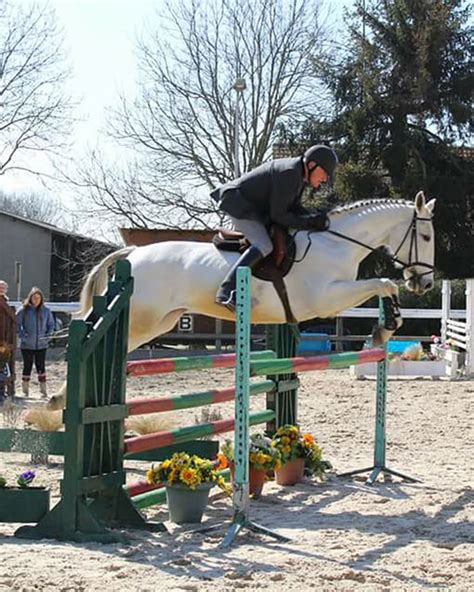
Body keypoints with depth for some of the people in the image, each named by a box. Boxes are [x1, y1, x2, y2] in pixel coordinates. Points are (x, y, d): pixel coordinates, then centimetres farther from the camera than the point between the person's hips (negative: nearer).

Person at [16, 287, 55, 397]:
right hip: (27, 345, -2)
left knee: (41, 366, 4)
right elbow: (16, 324, -1)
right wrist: (22, 335, -9)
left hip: (41, 345, 2)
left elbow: (51, 324, 16)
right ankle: (25, 390, 12)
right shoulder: (24, 310, -5)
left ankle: (43, 389, 10)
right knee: (27, 366, 4)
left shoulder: (46, 311, 5)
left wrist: (48, 335, 3)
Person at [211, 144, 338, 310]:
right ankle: (226, 292, -34)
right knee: (264, 246, -27)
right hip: (238, 205, -11)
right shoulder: (288, 173, -25)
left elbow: (294, 207, 12)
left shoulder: (299, 174, 6)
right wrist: (308, 224, -19)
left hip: (255, 208, 11)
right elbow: (278, 215, -24)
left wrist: (314, 219, -5)